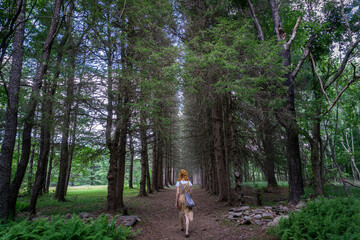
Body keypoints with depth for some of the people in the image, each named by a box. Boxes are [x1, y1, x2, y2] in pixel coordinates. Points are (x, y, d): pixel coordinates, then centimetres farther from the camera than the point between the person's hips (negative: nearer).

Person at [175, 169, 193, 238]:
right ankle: (187, 232, -16)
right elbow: (190, 192, 1)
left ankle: (182, 227, 41)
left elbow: (177, 193, -13)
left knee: (181, 213, 24)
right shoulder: (189, 182, -5)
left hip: (180, 200, 0)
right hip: (187, 200, 0)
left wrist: (176, 202, -7)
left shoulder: (178, 182, -10)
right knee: (187, 216, -2)